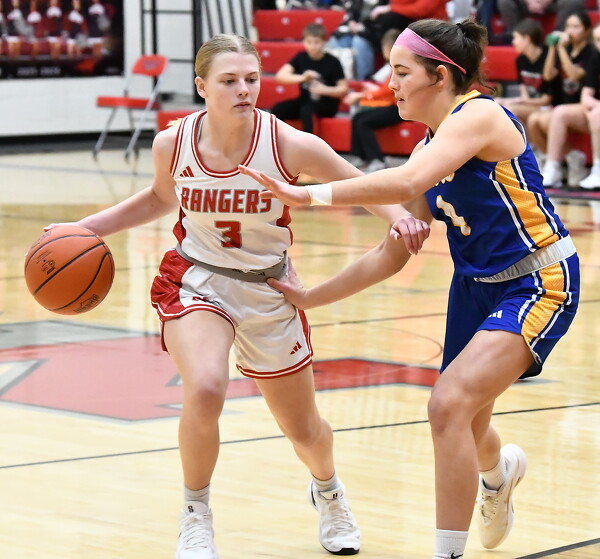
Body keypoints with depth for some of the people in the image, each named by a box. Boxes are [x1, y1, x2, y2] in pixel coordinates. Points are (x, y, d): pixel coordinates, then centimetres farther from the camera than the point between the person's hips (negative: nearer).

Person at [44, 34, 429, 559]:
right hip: (196, 280, -1)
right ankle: (196, 517, -5)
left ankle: (327, 490, 52)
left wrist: (401, 217, -29)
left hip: (268, 290, 1)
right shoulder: (173, 144, -15)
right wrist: (89, 227, 0)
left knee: (304, 429, 14)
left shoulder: (289, 145, -22)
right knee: (206, 390, -31)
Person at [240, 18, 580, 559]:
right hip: (476, 285, 9)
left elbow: (408, 182, -38)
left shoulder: (478, 116, -20)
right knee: (464, 433, 19)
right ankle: (501, 470, 56)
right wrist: (313, 297, 9)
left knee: (449, 403, -24)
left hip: (538, 285, -9)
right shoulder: (432, 145, 5)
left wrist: (310, 195, -42)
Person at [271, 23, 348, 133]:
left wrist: (325, 90, -28)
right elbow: (280, 75, -14)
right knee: (277, 109, -20)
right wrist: (302, 78, -31)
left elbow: (343, 89, -10)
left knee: (306, 109, -36)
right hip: (305, 100, 4)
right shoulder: (301, 57, -3)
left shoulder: (332, 62, -11)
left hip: (327, 104, -4)